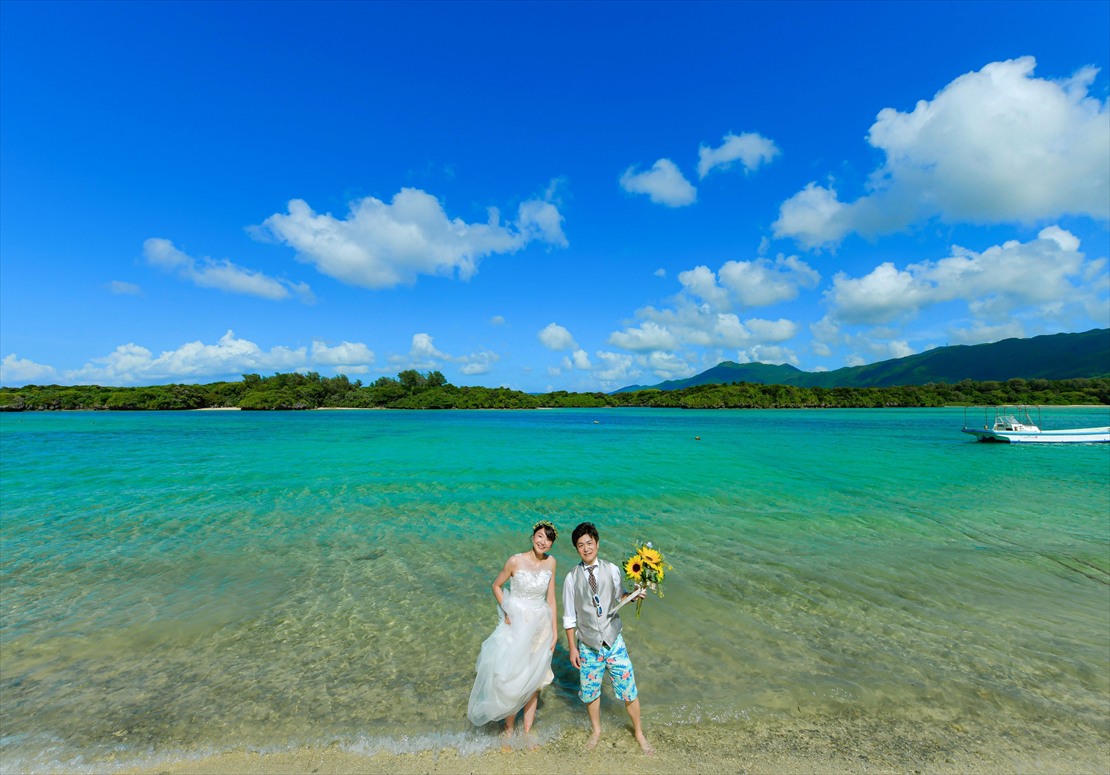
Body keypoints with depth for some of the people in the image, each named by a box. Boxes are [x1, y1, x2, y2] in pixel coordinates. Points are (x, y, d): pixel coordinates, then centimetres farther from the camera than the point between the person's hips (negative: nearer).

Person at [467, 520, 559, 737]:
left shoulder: (551, 562, -7)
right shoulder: (516, 561, -18)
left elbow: (551, 599, 0)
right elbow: (496, 586, -3)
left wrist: (554, 631, 2)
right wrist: (506, 612, -12)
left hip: (540, 628, 3)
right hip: (516, 626, -3)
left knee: (533, 679, 16)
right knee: (510, 678, 9)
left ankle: (527, 729, 36)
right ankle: (509, 727, 34)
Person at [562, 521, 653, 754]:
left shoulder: (612, 570, -7)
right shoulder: (572, 578, -11)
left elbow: (618, 599, 5)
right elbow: (569, 617, -3)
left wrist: (634, 595, -15)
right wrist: (572, 648, -1)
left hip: (614, 641, 0)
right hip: (588, 645, 0)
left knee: (629, 690, 7)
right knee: (589, 692, 16)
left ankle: (639, 733, 35)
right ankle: (596, 731, 45)